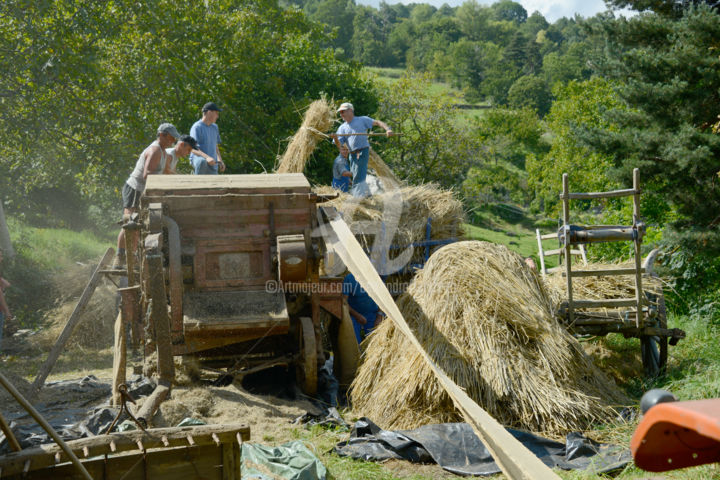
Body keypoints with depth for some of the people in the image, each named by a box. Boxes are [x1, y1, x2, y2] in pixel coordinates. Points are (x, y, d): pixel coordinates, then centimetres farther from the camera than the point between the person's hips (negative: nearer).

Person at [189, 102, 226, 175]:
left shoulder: (214, 127, 17)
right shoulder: (197, 127, -10)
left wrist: (220, 161, 15)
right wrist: (207, 157, -36)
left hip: (212, 166, 8)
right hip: (197, 159, -8)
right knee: (202, 161, -42)